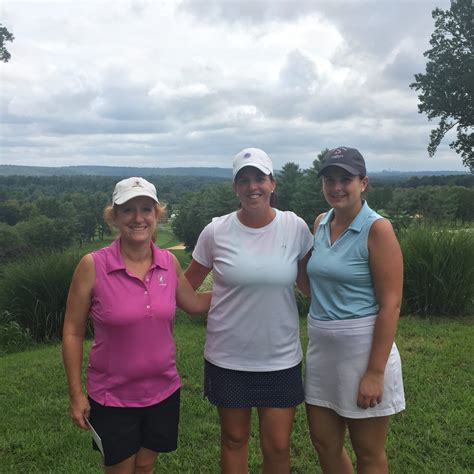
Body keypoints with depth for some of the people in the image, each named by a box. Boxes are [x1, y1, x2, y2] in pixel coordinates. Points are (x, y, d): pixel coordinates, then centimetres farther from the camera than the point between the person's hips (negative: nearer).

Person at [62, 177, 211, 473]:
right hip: (112, 398, -3)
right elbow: (73, 332, -8)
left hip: (163, 392, 3)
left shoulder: (169, 262, -6)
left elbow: (194, 303, 11)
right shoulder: (93, 265, -16)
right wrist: (76, 394, -6)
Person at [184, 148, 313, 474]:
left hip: (281, 358, 0)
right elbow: (186, 285, 4)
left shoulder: (296, 228, -6)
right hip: (228, 358, 0)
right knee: (234, 439, 16)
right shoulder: (216, 232, -7)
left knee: (278, 446, 8)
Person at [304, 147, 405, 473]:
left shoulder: (378, 229, -13)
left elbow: (390, 305, -15)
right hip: (321, 347, 6)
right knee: (324, 442, 18)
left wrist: (375, 372, -17)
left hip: (362, 348, -6)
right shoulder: (321, 224, 6)